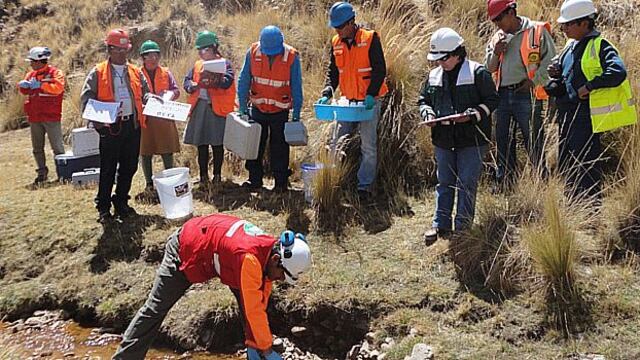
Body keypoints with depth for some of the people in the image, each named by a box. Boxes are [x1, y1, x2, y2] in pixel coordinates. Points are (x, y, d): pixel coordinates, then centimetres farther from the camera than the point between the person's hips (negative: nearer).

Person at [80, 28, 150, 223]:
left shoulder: (135, 72, 13)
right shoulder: (98, 72, 1)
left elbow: (145, 94, 19)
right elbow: (86, 100, -2)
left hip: (132, 125, 4)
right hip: (110, 126, -4)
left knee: (129, 167, 11)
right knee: (108, 169, 1)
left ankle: (121, 203, 25)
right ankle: (103, 208, 12)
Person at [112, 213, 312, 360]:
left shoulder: (270, 253, -16)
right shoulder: (250, 258, -41)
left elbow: (259, 304, -7)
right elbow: (253, 310, -35)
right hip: (184, 250, -7)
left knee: (249, 298, -1)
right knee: (156, 309, -1)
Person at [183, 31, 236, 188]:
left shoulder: (225, 64, -1)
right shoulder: (197, 65, 15)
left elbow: (227, 82, -17)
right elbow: (187, 81, 9)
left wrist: (211, 79, -29)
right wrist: (192, 86, -13)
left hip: (218, 108, -5)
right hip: (199, 108, 5)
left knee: (217, 144, 3)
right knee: (201, 144, 7)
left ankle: (217, 176, 15)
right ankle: (203, 177, 16)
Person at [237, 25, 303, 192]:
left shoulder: (292, 56, -14)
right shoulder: (253, 52, -11)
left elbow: (296, 88, -7)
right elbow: (244, 81, -2)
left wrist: (296, 113, -7)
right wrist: (243, 107, -4)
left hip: (280, 111, -2)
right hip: (257, 108, 2)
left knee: (279, 148, 4)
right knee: (254, 146, 9)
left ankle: (281, 182, 14)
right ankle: (255, 180, 20)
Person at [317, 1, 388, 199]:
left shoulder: (370, 39, -10)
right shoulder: (336, 43, 6)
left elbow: (380, 70, -11)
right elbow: (332, 71, 10)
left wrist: (371, 94, -20)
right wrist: (327, 94, -4)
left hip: (369, 101, -5)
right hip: (348, 101, 5)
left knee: (368, 146, 0)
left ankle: (365, 186, 8)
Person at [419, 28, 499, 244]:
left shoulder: (477, 73, -9)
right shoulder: (433, 76, 7)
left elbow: (492, 100, -7)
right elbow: (423, 100, 18)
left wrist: (472, 114, -21)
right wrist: (428, 114, -4)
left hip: (472, 138, -5)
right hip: (443, 139, 5)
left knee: (467, 183, 2)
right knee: (444, 182, 12)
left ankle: (463, 226, 13)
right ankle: (441, 224, 21)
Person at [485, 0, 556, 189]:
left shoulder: (537, 31, -3)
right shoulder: (498, 37, 15)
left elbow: (551, 60, -5)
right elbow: (489, 67, 19)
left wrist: (534, 81, -14)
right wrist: (495, 53, -1)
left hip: (527, 95, -6)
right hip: (502, 95, 6)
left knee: (534, 143, 0)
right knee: (503, 143, 11)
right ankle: (503, 185, 21)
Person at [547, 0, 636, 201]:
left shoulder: (600, 46, -13)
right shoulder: (572, 45, 13)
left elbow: (618, 73, -27)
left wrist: (589, 86, -24)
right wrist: (557, 73, 7)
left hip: (586, 116, -9)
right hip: (567, 115, 9)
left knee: (586, 164, -5)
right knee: (566, 163, 16)